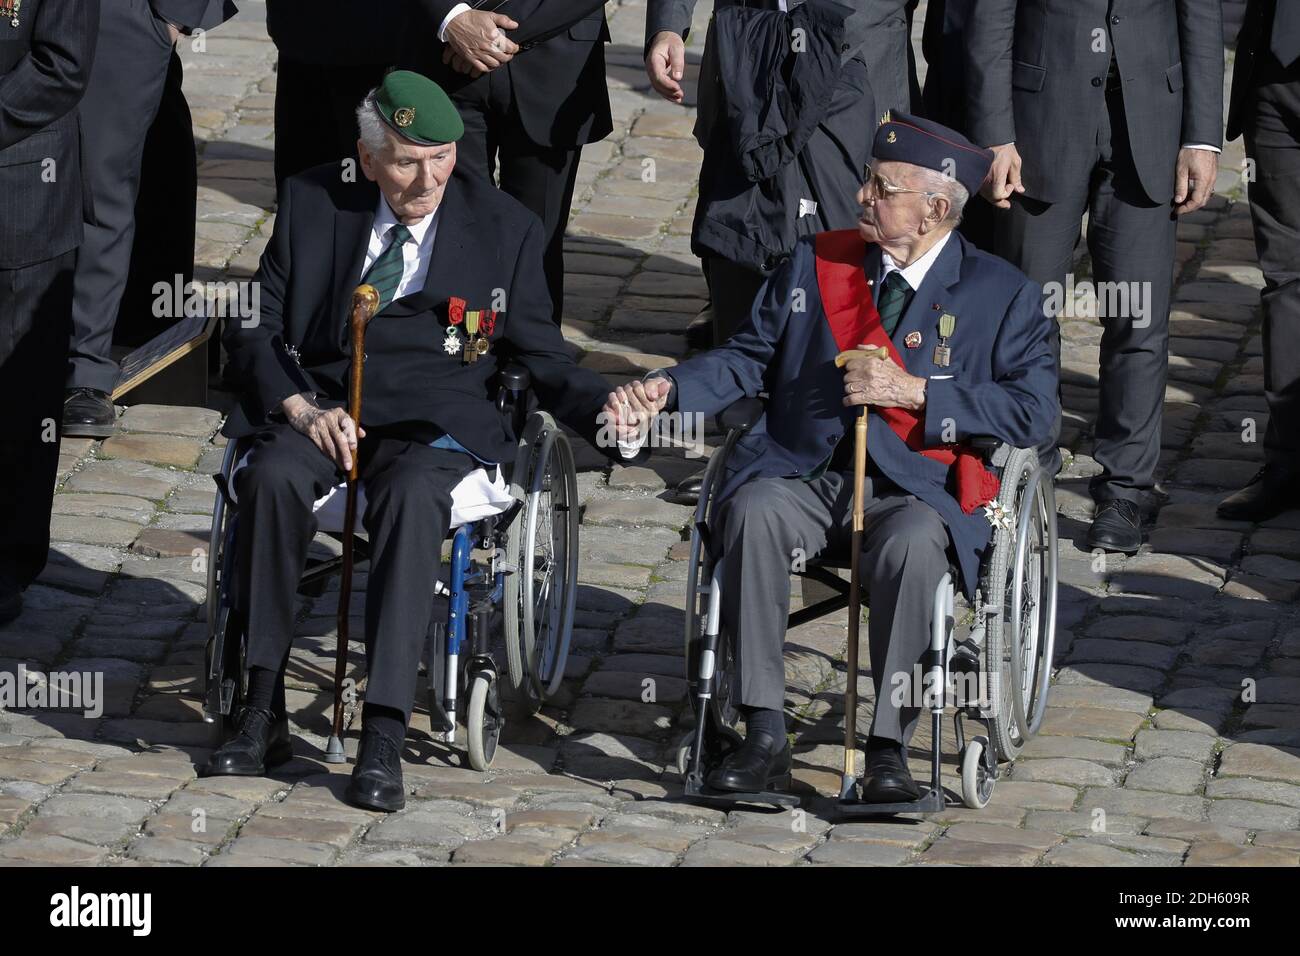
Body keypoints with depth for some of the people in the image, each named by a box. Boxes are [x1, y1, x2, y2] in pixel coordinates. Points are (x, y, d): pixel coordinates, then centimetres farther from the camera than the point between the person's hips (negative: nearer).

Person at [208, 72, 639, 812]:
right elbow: (254, 326, 11)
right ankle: (265, 714, -26)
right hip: (321, 406, 2)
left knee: (412, 494, -36)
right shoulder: (312, 204, 10)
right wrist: (301, 407, -8)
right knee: (272, 476, -33)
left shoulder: (505, 229, 7)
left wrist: (604, 412, -12)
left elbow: (541, 355, 9)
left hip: (435, 421, -2)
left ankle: (384, 738, -40)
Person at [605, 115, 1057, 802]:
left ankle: (888, 742, -27)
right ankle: (764, 734, -29)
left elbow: (1033, 412, -4)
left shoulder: (1002, 295, 4)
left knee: (912, 541, -38)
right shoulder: (815, 263, 14)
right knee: (753, 510, -32)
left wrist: (915, 392, -12)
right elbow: (748, 359, 16)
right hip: (803, 473, 3)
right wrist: (666, 390, -3)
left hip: (916, 487, -3)